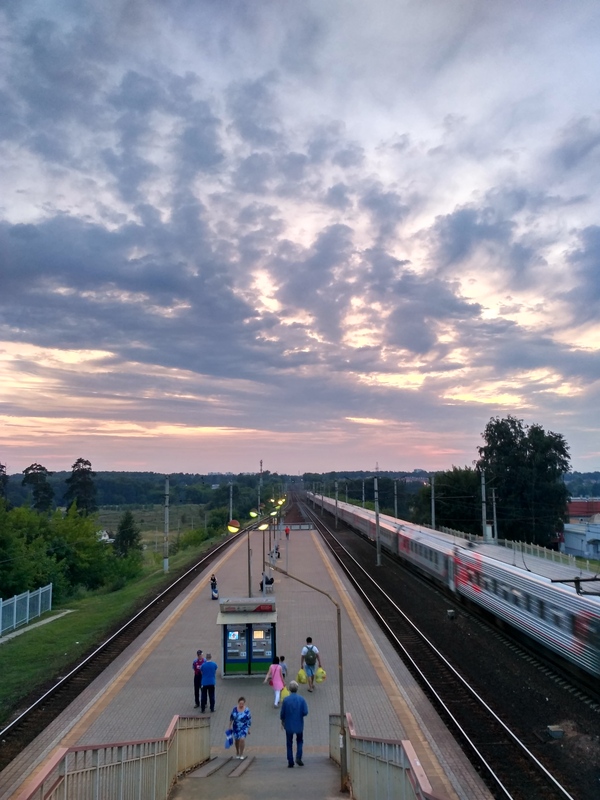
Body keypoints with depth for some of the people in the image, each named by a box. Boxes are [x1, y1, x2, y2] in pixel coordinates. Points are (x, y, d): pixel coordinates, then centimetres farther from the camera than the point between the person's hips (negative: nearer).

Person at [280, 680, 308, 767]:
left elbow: (282, 713, -6)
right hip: (299, 725, 1)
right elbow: (305, 712, -10)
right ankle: (298, 758, 2)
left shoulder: (286, 700, -11)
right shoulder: (301, 699, -9)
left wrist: (282, 721, 13)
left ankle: (290, 762, 11)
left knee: (289, 743, 12)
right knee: (299, 741, 19)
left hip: (289, 725, -1)